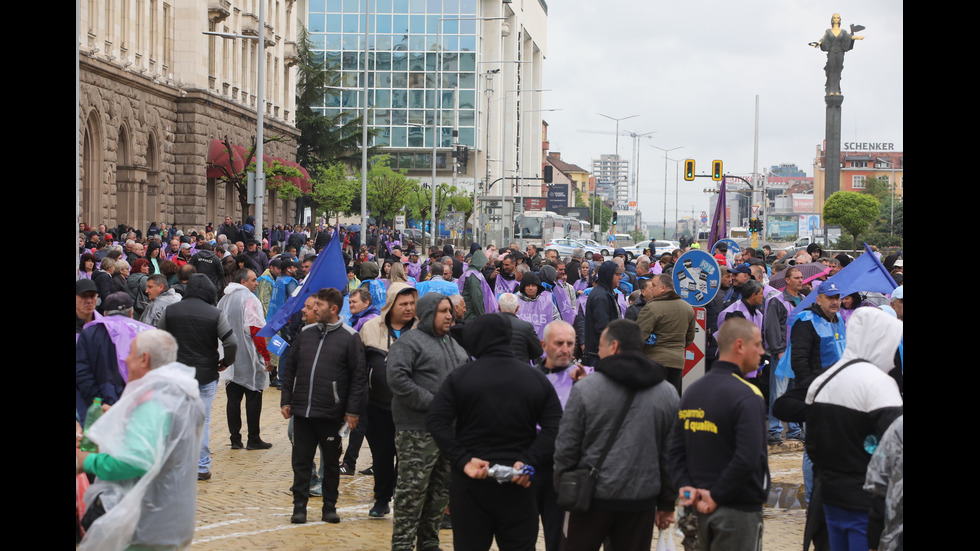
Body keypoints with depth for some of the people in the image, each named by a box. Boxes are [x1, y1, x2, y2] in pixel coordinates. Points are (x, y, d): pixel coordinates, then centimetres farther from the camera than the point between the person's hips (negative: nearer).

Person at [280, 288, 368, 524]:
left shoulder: (350, 338, -4)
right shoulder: (305, 334, 9)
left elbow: (359, 376, -6)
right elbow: (289, 369, 14)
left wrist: (353, 410, -10)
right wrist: (286, 400, 8)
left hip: (331, 414, -4)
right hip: (302, 411, 4)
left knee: (331, 462, 8)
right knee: (301, 460, 7)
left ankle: (330, 507, 19)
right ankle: (299, 506, 15)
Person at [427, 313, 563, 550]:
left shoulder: (459, 377, -3)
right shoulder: (537, 379, 3)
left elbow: (437, 422, -11)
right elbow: (554, 428, -5)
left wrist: (463, 461, -13)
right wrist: (528, 461, -11)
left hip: (470, 484, -1)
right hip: (517, 484, 1)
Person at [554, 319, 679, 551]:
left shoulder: (585, 388, -8)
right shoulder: (668, 394, 2)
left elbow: (566, 447, -6)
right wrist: (667, 503, 13)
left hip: (593, 497, -2)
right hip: (642, 501, 3)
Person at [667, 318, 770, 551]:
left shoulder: (692, 392, 8)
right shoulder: (747, 396, -16)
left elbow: (675, 451, 7)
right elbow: (747, 460, -25)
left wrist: (686, 487, -2)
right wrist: (717, 496, -16)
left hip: (701, 510, 7)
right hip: (739, 512, -7)